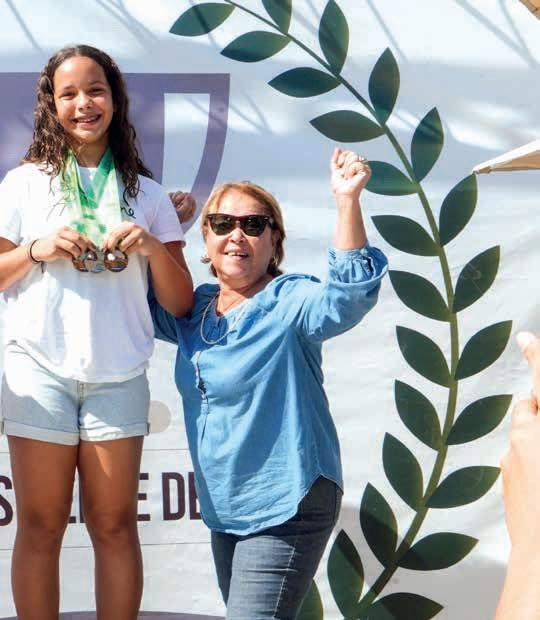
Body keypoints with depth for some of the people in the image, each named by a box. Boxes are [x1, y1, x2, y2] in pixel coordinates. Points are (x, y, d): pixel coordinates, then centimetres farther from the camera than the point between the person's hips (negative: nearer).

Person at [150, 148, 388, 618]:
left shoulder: (291, 302, -14)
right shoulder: (193, 310, 6)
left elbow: (351, 293, -33)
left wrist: (348, 200, -43)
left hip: (288, 506, -8)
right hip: (223, 508, 8)